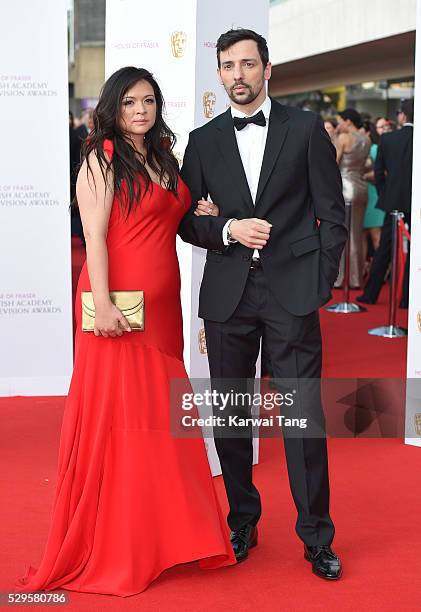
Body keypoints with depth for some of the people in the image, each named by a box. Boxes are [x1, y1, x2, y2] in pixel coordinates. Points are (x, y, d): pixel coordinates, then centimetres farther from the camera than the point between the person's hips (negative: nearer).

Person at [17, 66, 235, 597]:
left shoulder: (163, 157, 17)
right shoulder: (103, 158, -4)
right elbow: (93, 235, -12)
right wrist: (103, 304, -20)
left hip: (162, 305, 7)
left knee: (161, 415, 10)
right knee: (115, 417, -1)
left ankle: (162, 532, 22)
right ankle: (110, 542, 10)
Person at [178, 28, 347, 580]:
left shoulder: (306, 129, 4)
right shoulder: (204, 140, 10)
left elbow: (333, 214, 4)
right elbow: (185, 220, 11)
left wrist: (320, 285, -3)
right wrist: (228, 230, -8)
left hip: (292, 291, -2)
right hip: (228, 293, 3)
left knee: (303, 412, -2)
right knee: (230, 414, 8)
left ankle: (316, 536, 10)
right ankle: (243, 521, 24)